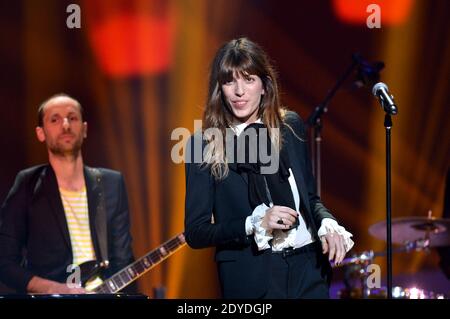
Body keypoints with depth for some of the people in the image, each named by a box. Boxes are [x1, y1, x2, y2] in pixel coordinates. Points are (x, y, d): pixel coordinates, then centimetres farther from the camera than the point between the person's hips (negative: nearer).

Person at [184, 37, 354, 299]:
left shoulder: (290, 126, 4)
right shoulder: (205, 144, -6)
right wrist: (255, 224, -16)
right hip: (251, 278, -3)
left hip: (308, 267, 3)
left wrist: (327, 223, -6)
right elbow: (195, 233, -5)